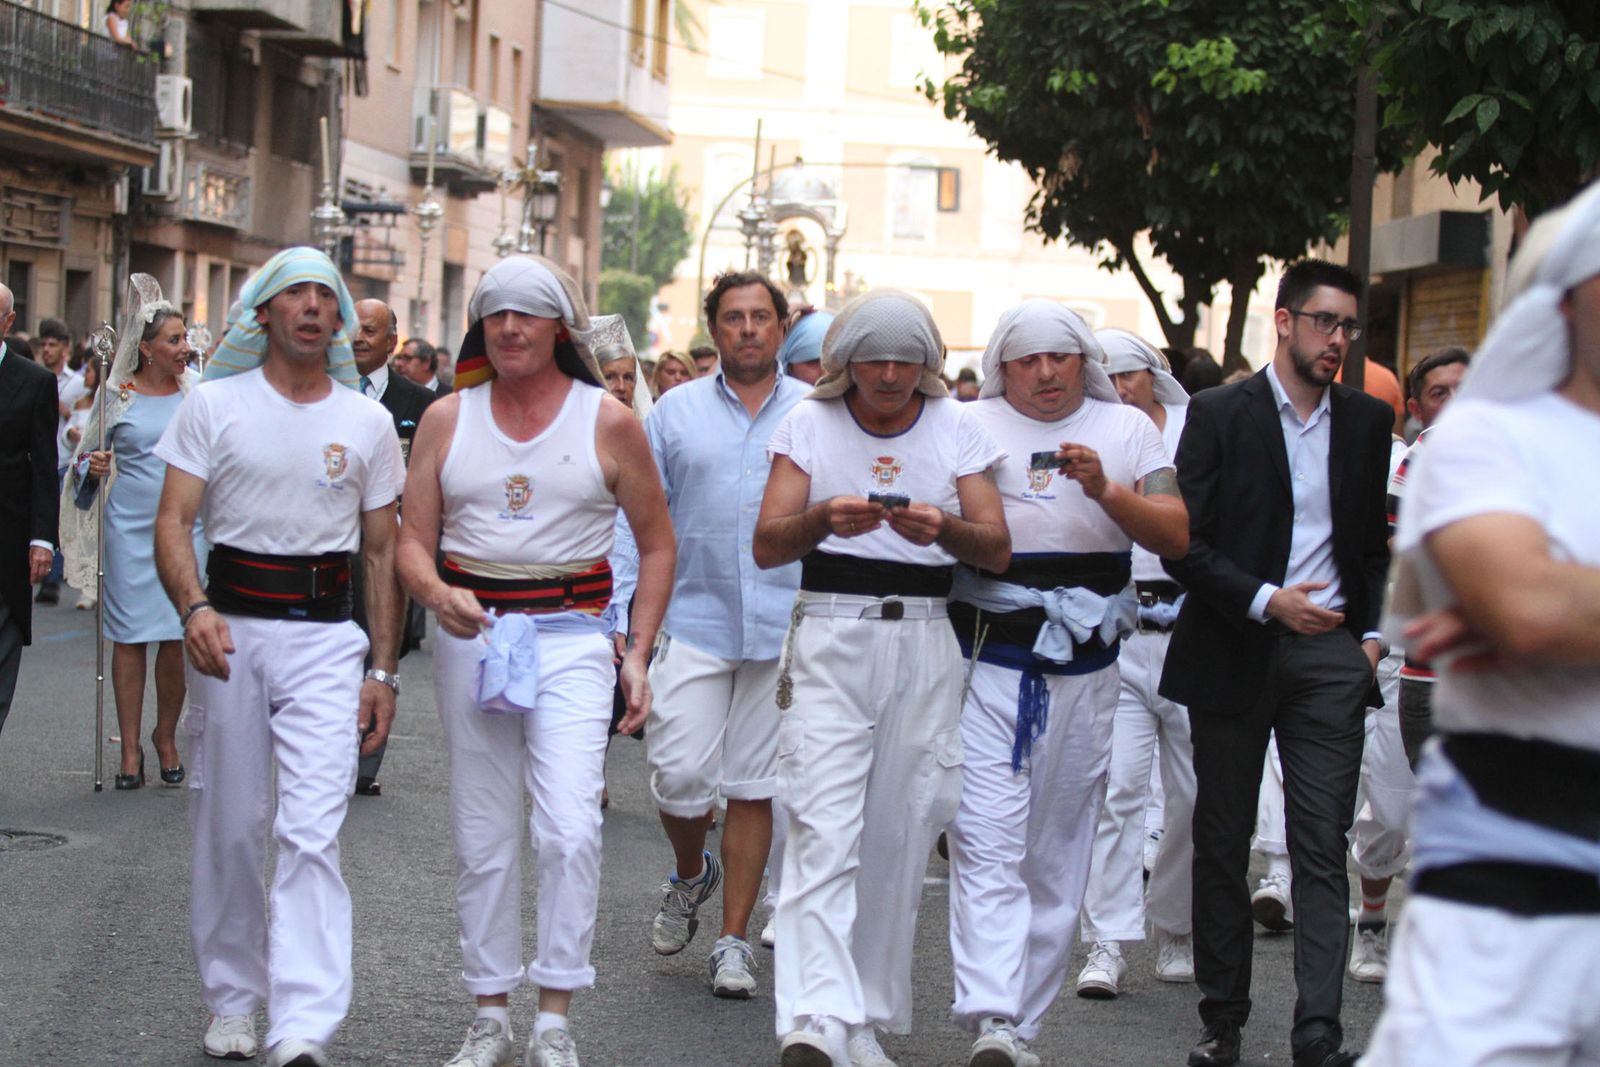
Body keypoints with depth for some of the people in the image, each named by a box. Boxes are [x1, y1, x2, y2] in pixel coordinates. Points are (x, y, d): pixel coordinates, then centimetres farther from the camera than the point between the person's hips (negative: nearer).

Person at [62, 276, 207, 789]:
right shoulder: (119, 395, 1)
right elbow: (87, 461, 9)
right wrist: (92, 467, -13)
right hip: (131, 530, -1)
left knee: (178, 638, 1)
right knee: (130, 637, 1)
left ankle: (166, 737, 18)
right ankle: (130, 747, 9)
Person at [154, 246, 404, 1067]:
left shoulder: (367, 422, 9)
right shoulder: (214, 405, 3)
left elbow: (382, 551, 12)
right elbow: (172, 523, -3)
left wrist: (383, 669, 7)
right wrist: (194, 608, -22)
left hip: (325, 636, 0)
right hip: (229, 627, 0)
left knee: (312, 831, -12)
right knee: (229, 829, 8)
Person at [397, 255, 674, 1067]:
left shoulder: (607, 420, 2)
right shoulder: (447, 419, 7)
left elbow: (657, 545, 8)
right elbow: (412, 541, 4)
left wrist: (638, 655, 1)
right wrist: (436, 593, -18)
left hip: (572, 635, -2)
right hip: (471, 634, 3)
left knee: (569, 830, -16)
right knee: (482, 838, 8)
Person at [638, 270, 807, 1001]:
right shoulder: (677, 412, 7)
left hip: (784, 629, 0)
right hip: (694, 619, 0)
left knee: (754, 787, 4)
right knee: (678, 774, -6)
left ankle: (734, 939, 14)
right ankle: (690, 875, 25)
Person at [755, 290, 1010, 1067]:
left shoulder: (957, 428, 6)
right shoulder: (810, 422, 3)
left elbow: (999, 550, 1)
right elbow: (767, 545, -2)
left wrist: (945, 527, -20)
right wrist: (823, 518, -23)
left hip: (923, 638, 2)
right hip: (829, 633, -2)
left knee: (900, 834, 5)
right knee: (824, 827, -14)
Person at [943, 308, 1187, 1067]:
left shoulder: (1126, 429, 8)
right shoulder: (971, 428, 4)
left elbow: (1176, 535, -1)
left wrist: (1105, 490, -16)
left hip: (1084, 670, 2)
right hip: (987, 662, -2)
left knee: (1058, 854, 7)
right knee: (986, 839, -13)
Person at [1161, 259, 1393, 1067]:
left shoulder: (1368, 422, 10)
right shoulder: (1220, 414, -2)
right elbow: (1183, 544, -7)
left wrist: (1372, 629, 6)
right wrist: (1266, 600, -16)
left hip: (1329, 650, 2)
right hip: (1234, 651, -2)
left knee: (1324, 845, -5)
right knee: (1222, 842, 7)